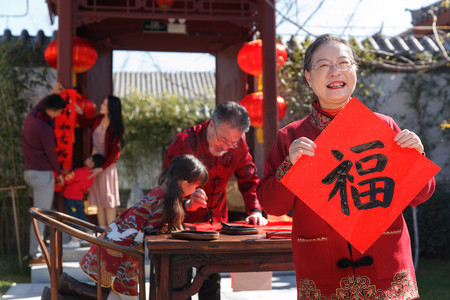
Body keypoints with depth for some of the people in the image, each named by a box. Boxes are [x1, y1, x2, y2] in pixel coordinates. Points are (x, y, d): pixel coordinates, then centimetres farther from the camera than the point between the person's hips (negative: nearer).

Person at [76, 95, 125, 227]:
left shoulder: (115, 128, -18)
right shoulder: (98, 119, 1)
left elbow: (115, 153, -16)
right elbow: (85, 123, 23)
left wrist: (101, 168, -19)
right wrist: (80, 113, 5)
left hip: (106, 166, -7)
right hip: (94, 163, 7)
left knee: (108, 200, -2)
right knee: (98, 200, 12)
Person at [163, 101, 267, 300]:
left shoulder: (238, 143, -9)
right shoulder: (184, 142, -22)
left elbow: (248, 179, 3)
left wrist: (255, 210, -13)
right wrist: (186, 204, -37)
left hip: (217, 222, 4)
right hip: (184, 222, -3)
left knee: (212, 279, 9)